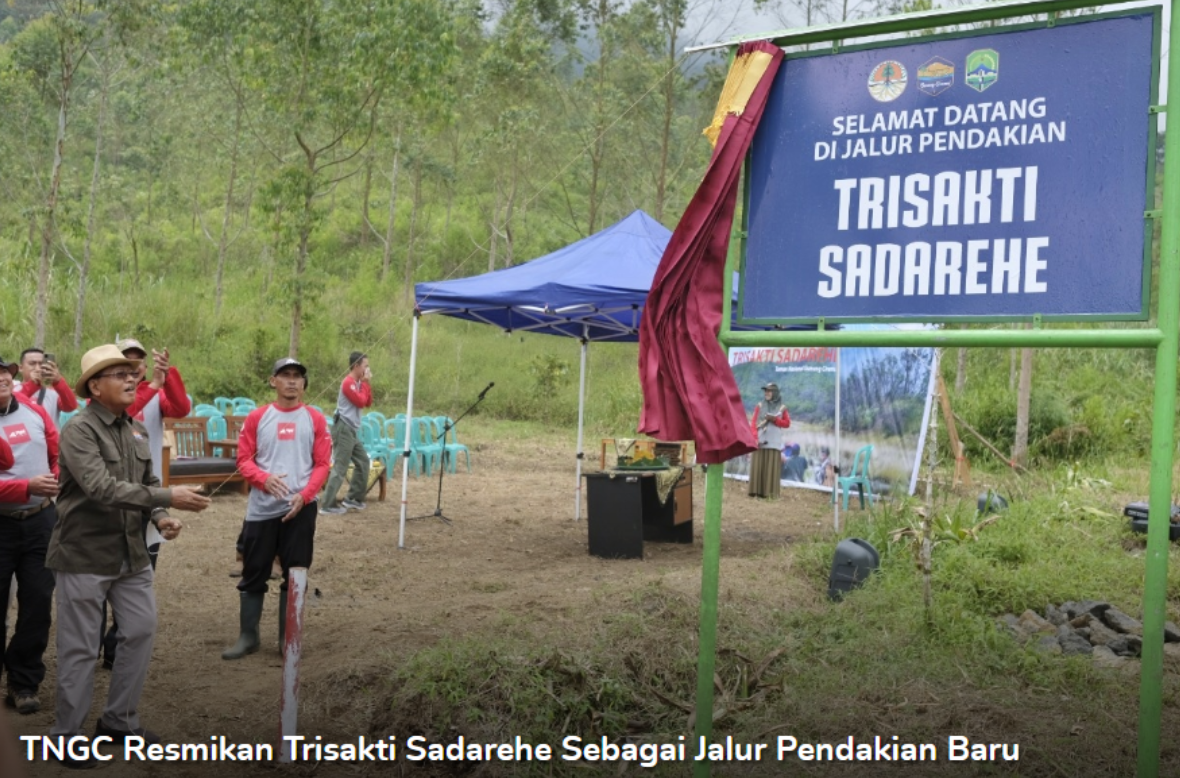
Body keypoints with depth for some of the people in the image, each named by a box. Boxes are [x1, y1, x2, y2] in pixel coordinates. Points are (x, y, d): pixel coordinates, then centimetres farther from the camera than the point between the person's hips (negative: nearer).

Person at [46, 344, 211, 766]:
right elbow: (102, 488, -28)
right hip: (85, 553, -7)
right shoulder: (78, 430, -16)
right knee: (80, 648, 3)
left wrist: (160, 518, -4)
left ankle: (119, 720, 27)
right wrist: (168, 498, -30)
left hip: (131, 552, 7)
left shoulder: (136, 429, 7)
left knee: (141, 632, 10)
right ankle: (67, 733, 19)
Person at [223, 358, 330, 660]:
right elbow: (244, 459, 2)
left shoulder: (315, 419, 3)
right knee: (254, 574, 6)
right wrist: (264, 478, -18)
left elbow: (323, 464, 1)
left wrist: (304, 495, -13)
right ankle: (248, 636, 18)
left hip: (300, 509, 0)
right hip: (261, 509, 1)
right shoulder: (257, 417, 4)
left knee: (295, 575, 5)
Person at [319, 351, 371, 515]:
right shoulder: (348, 382, -14)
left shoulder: (358, 383, 15)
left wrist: (366, 383, 5)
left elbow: (368, 403, 14)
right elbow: (360, 401, -19)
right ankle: (328, 505, -9)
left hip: (351, 430, 10)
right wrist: (365, 383, -9)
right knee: (340, 468, -10)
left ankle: (353, 498, 21)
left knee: (363, 461, 15)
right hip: (344, 429, -10)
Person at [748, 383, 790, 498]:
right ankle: (755, 490, 0)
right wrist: (755, 438, -12)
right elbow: (753, 423, 2)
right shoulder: (759, 406, 8)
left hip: (773, 443, 0)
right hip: (759, 442, 0)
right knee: (757, 467, -3)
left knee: (771, 468, -4)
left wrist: (774, 420, -9)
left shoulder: (782, 408, 9)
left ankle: (768, 492, -2)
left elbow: (787, 423, 7)